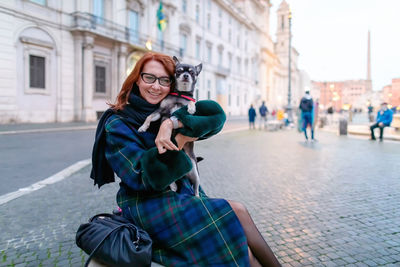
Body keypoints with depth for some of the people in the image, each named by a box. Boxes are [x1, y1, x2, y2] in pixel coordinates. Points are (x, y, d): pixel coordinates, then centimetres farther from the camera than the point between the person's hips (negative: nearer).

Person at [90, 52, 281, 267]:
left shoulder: (171, 110, 9)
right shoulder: (117, 124, -5)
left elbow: (217, 115, -10)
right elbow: (144, 179, -15)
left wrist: (173, 123, -24)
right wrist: (181, 139, -17)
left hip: (182, 196, 5)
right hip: (147, 208, -5)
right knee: (237, 212, -19)